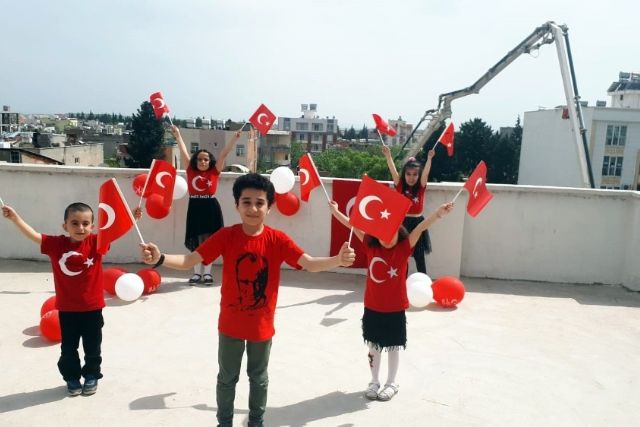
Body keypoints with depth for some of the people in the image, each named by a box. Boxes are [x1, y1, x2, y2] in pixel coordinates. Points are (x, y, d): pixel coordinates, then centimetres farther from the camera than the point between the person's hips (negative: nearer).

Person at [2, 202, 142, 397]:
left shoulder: (96, 242, -10)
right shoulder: (56, 244, -8)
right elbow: (33, 235, -14)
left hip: (92, 307, -1)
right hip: (67, 308, 1)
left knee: (92, 346, 15)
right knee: (68, 347, 16)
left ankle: (91, 376, 34)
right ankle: (72, 378, 34)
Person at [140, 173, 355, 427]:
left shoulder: (278, 240, -14)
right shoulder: (226, 236, -14)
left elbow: (310, 264, -21)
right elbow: (189, 261, -17)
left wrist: (338, 260, -40)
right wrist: (159, 259, -36)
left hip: (262, 325, 1)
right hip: (230, 324, 0)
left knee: (259, 378, 22)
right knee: (227, 378, 19)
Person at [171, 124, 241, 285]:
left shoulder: (214, 172, 2)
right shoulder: (190, 171, 6)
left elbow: (224, 154, -1)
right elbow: (184, 152, 6)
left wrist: (234, 138, -3)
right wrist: (178, 135, 6)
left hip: (211, 208, -1)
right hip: (195, 208, 1)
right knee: (196, 242, 6)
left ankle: (207, 273, 11)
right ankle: (197, 273, 14)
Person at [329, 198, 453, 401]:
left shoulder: (404, 248, -11)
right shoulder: (371, 246, -4)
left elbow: (420, 228, -24)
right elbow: (353, 226, -1)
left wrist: (438, 214, -36)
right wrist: (335, 211, 0)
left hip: (395, 309, -2)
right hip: (372, 308, 2)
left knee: (393, 347, 12)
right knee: (374, 345, 15)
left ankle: (392, 383, 30)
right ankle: (374, 381, 32)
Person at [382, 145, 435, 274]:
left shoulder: (421, 187, -1)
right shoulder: (400, 186, -2)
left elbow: (425, 173, -16)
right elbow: (393, 171, -15)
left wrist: (429, 158, -30)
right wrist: (388, 155, -27)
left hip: (417, 223, 0)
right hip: (402, 222, 0)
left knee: (419, 256, 7)